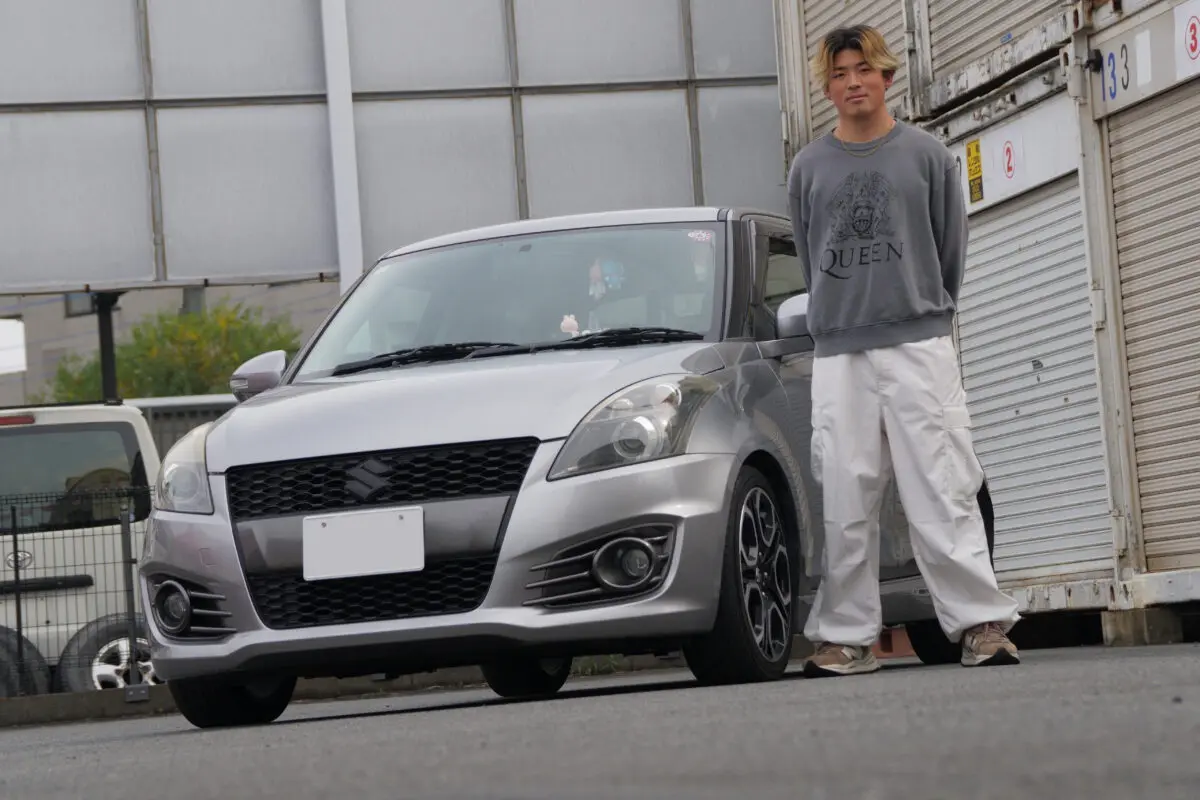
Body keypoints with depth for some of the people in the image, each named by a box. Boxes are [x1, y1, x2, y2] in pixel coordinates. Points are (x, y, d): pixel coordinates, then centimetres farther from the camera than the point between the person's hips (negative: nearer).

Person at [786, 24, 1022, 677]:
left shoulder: (926, 156, 6)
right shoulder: (809, 167, 10)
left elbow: (951, 248, 10)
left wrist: (928, 316, 11)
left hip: (919, 344, -2)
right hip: (838, 354, 2)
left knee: (940, 489, -8)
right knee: (845, 502, 0)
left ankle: (980, 623, -9)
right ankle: (848, 636, 5)